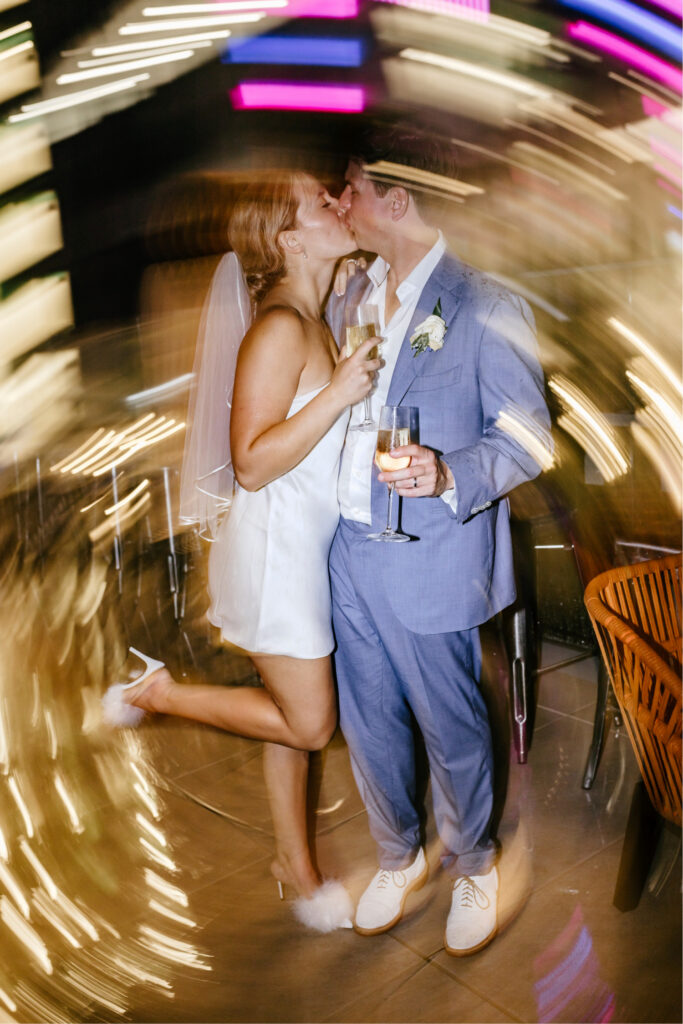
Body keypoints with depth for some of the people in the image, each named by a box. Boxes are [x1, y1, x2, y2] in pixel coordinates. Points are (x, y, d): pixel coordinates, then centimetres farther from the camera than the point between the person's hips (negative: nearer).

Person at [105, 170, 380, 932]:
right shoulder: (279, 329, -18)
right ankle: (160, 693, 17)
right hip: (273, 546, -9)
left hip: (308, 546, 9)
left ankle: (296, 864, 35)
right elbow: (252, 463, -24)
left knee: (296, 713, 18)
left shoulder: (314, 325, 11)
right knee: (306, 722, 1)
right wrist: (339, 392, -26)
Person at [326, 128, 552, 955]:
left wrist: (449, 477, -27)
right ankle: (398, 856, 44)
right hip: (350, 552, 6)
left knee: (451, 728, 12)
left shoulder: (486, 309, -12)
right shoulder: (350, 296, 10)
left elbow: (526, 438, -12)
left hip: (431, 562, -6)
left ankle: (471, 865, 41)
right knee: (368, 723, 18)